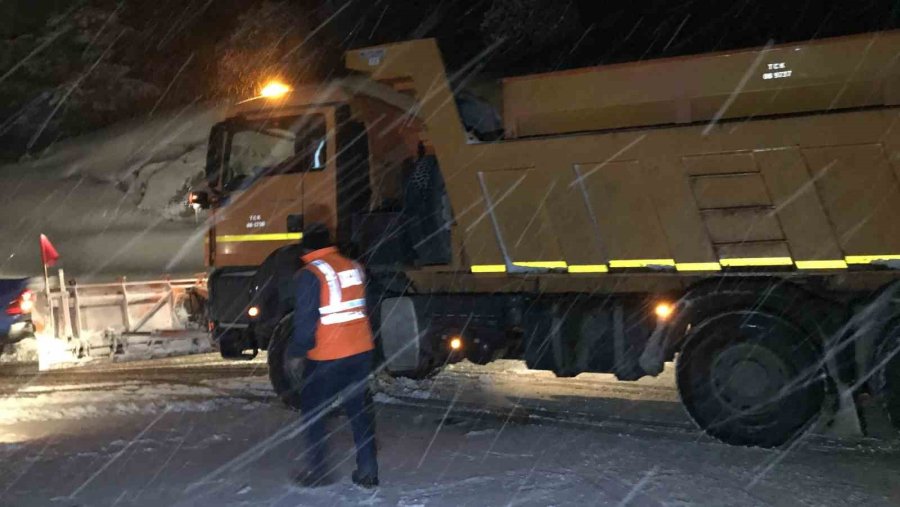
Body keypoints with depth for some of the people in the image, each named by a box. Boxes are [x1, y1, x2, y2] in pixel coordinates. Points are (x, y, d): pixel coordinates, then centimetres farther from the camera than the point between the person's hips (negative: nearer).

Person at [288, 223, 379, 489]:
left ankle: (316, 471, 16)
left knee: (312, 412, 12)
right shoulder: (354, 267, 5)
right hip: (362, 352, 6)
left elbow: (305, 321, -14)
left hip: (326, 357, -5)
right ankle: (367, 472, 16)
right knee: (360, 411, 14)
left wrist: (295, 349, 1)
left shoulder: (310, 275, -14)